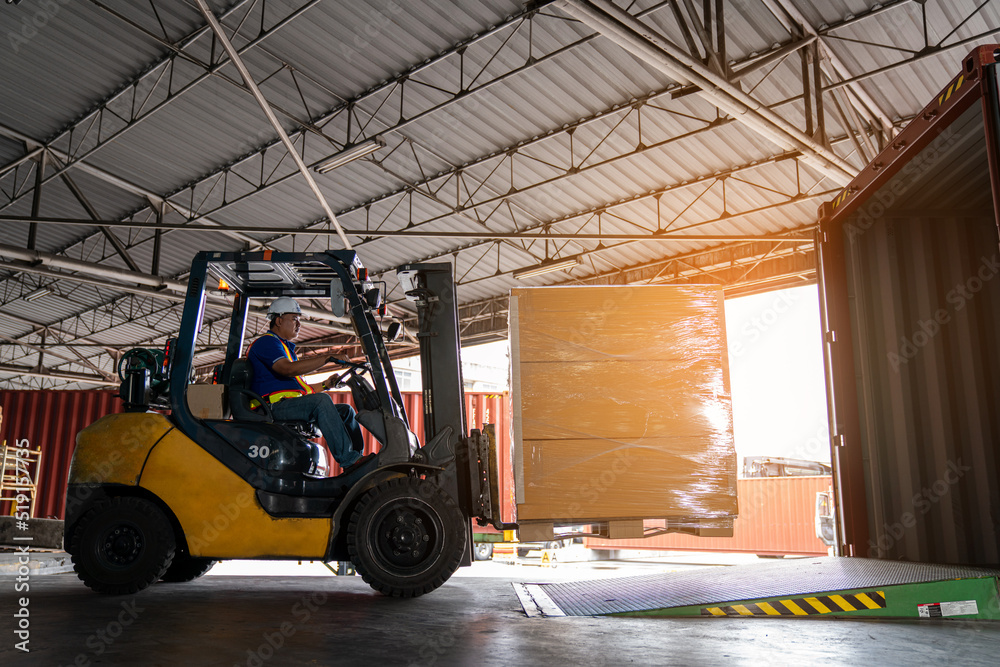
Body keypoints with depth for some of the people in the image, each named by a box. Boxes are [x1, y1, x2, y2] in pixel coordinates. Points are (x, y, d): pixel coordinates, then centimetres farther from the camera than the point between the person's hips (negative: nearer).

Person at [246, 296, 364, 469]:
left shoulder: (286, 346, 31)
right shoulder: (266, 342, -2)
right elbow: (288, 369, -23)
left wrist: (325, 384, 14)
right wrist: (327, 358, -25)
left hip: (293, 406, 10)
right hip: (276, 405, -10)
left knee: (346, 410, 2)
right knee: (321, 400, -32)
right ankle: (347, 459, -38)